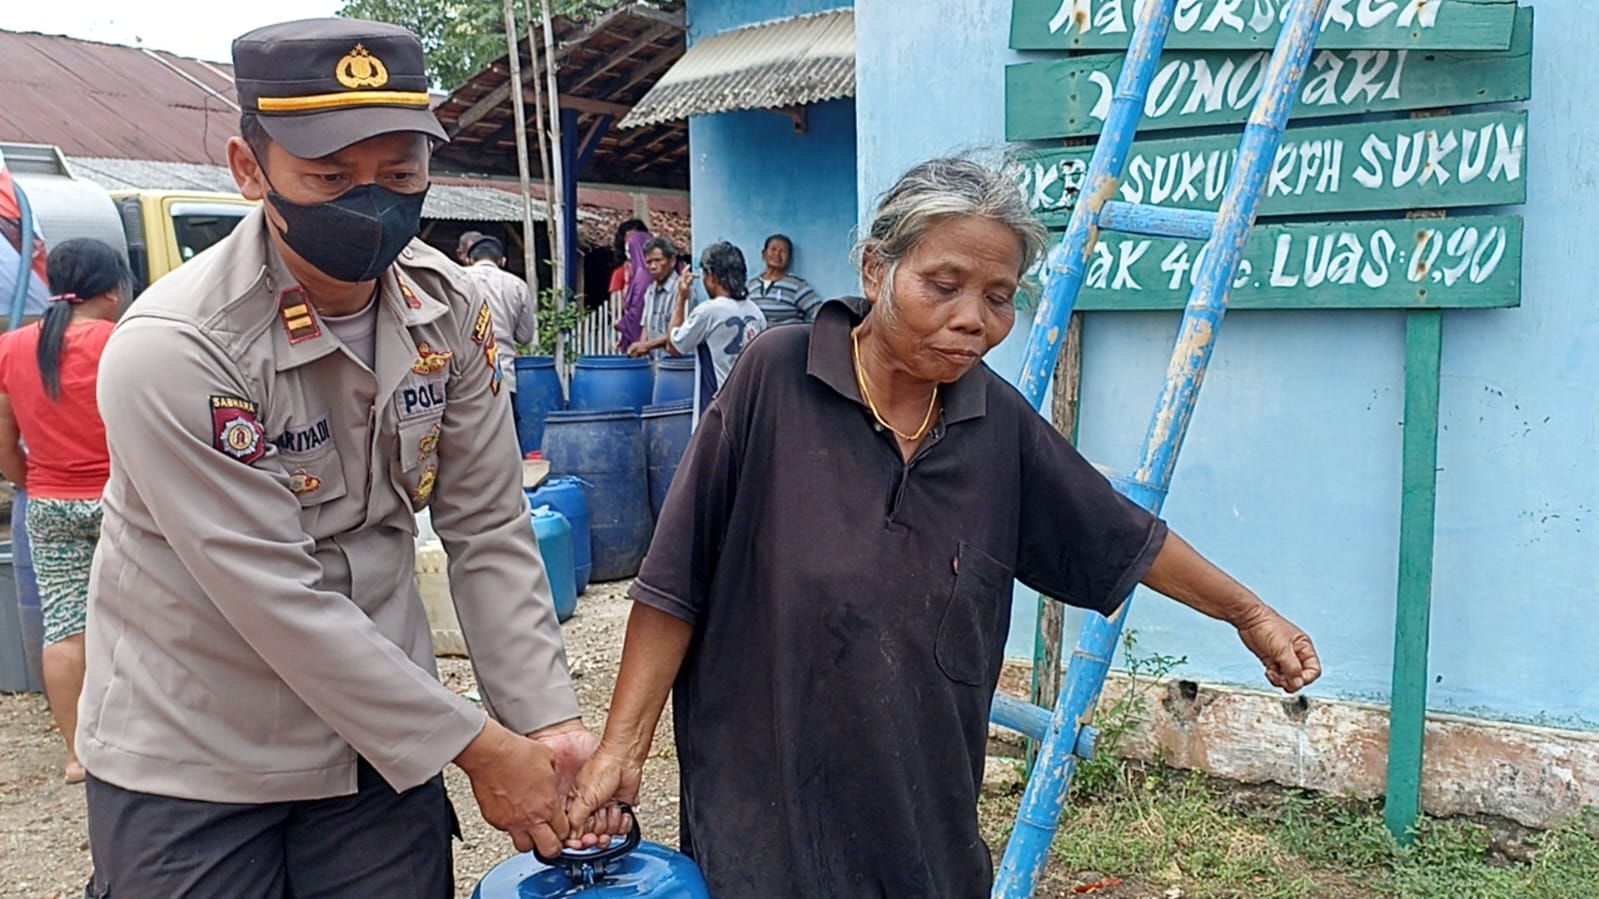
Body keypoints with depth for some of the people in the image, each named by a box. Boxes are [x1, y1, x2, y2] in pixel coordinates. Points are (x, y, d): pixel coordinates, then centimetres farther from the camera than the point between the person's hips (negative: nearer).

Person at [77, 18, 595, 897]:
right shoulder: (170, 351, -23)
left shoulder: (448, 308, -8)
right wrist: (479, 748, -19)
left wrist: (545, 719, -12)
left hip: (385, 736, 4)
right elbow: (280, 603, -23)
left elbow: (488, 530, -4)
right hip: (188, 762, -4)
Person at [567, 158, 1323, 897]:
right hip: (763, 806, -3)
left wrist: (1251, 615, 19)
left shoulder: (998, 419, -3)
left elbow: (1122, 539, 11)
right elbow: (676, 581, -11)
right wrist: (621, 747, -12)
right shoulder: (778, 376, -14)